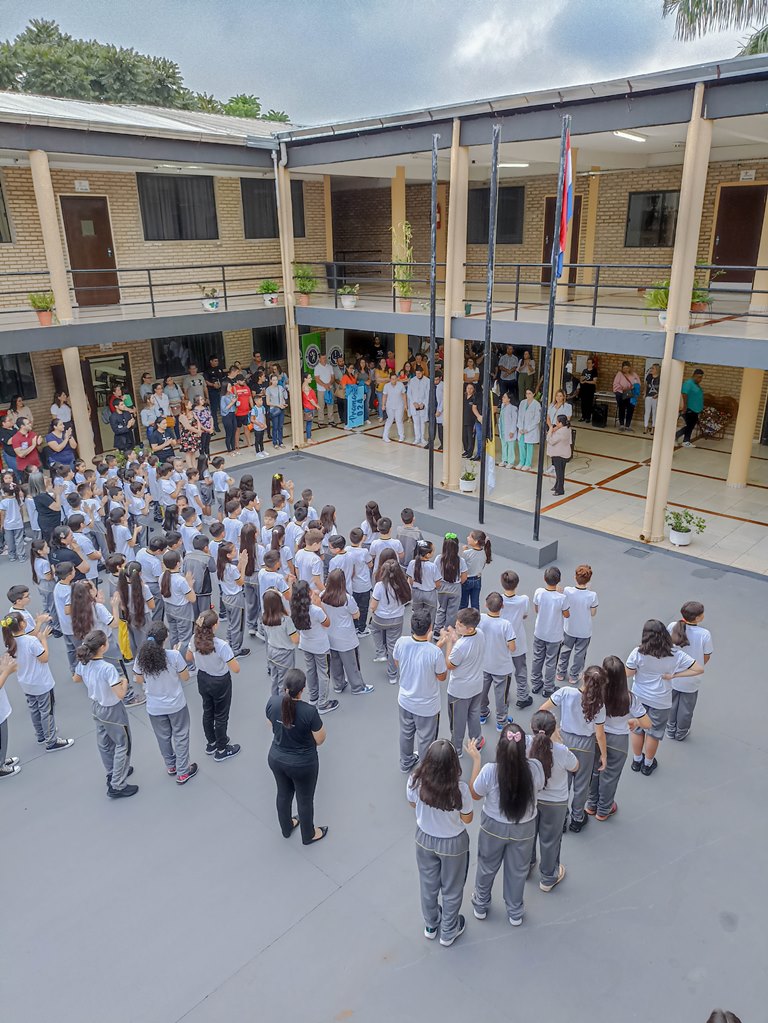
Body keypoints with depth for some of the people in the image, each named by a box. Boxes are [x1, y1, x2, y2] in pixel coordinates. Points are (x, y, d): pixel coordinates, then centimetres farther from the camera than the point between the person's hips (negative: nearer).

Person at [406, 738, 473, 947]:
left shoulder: (415, 781, -28)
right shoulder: (460, 789, -35)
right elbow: (467, 819, -16)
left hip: (424, 839, 3)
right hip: (453, 843, -2)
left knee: (428, 885, 29)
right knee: (451, 889, 25)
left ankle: (430, 925, 53)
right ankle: (448, 932, 48)